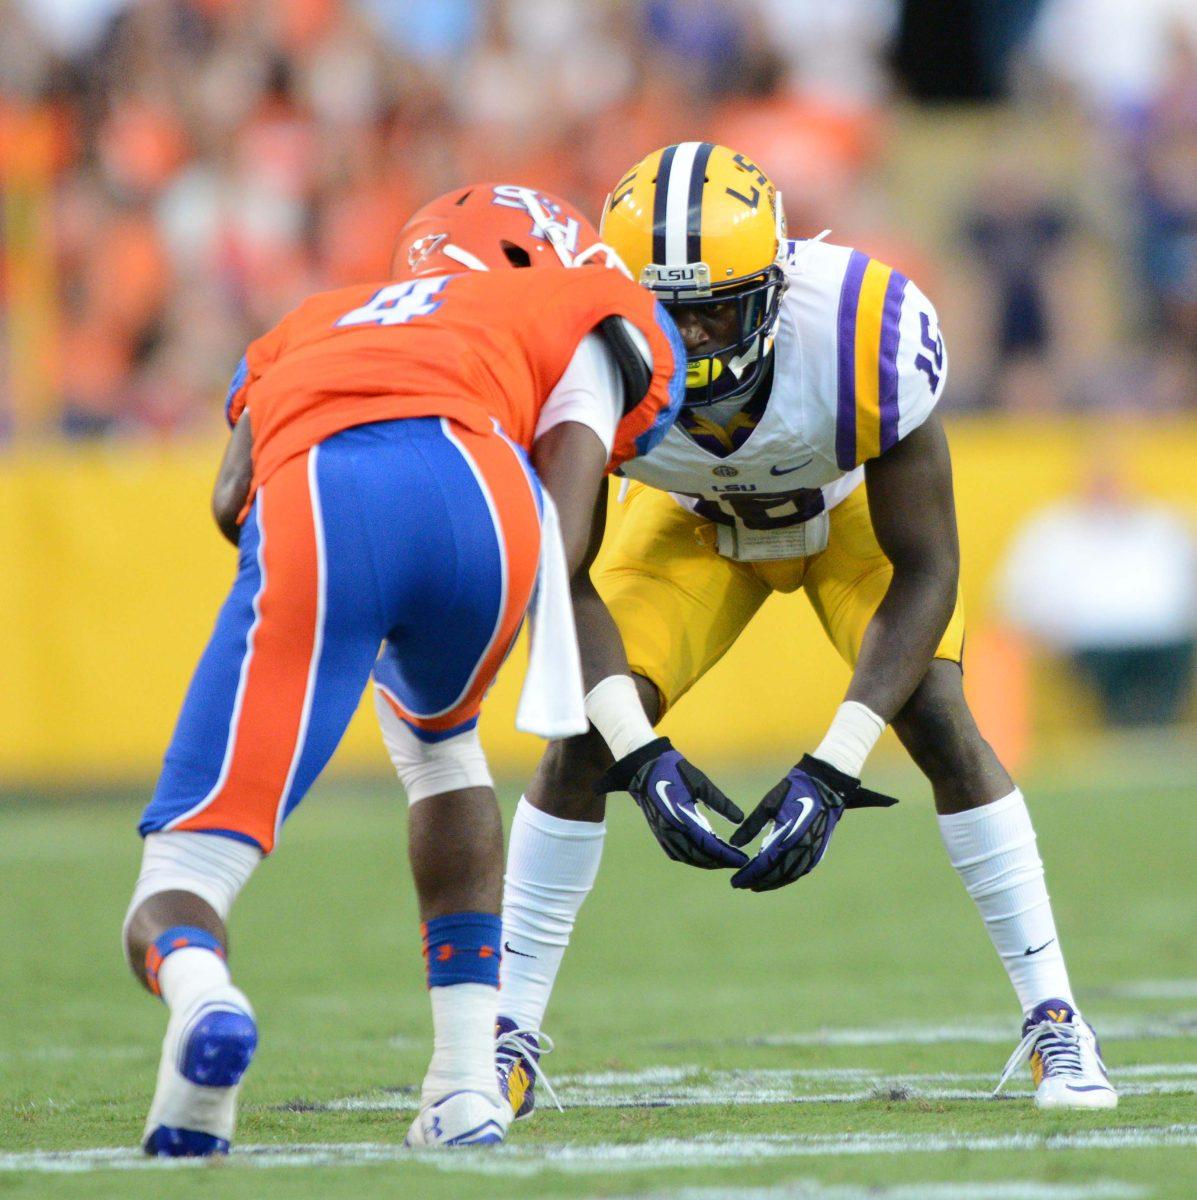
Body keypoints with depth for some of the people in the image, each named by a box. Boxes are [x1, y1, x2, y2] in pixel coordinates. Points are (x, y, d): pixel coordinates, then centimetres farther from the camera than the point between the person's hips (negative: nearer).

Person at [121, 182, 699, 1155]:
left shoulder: (308, 327, 44)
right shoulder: (579, 314, 34)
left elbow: (233, 498, 21)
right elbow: (563, 531, 14)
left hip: (309, 498, 0)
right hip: (474, 482, 0)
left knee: (179, 889, 4)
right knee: (438, 744, 35)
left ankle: (198, 995, -34)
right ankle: (468, 1087, 26)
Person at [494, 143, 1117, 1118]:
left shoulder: (866, 339, -41)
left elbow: (926, 572, -32)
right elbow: (562, 576, -27)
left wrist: (831, 772, -41)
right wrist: (642, 761, -40)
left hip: (858, 506, -1)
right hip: (694, 518, 1)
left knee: (939, 720, -19)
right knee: (587, 736, -14)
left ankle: (1053, 1018, -6)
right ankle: (511, 1037, -1)